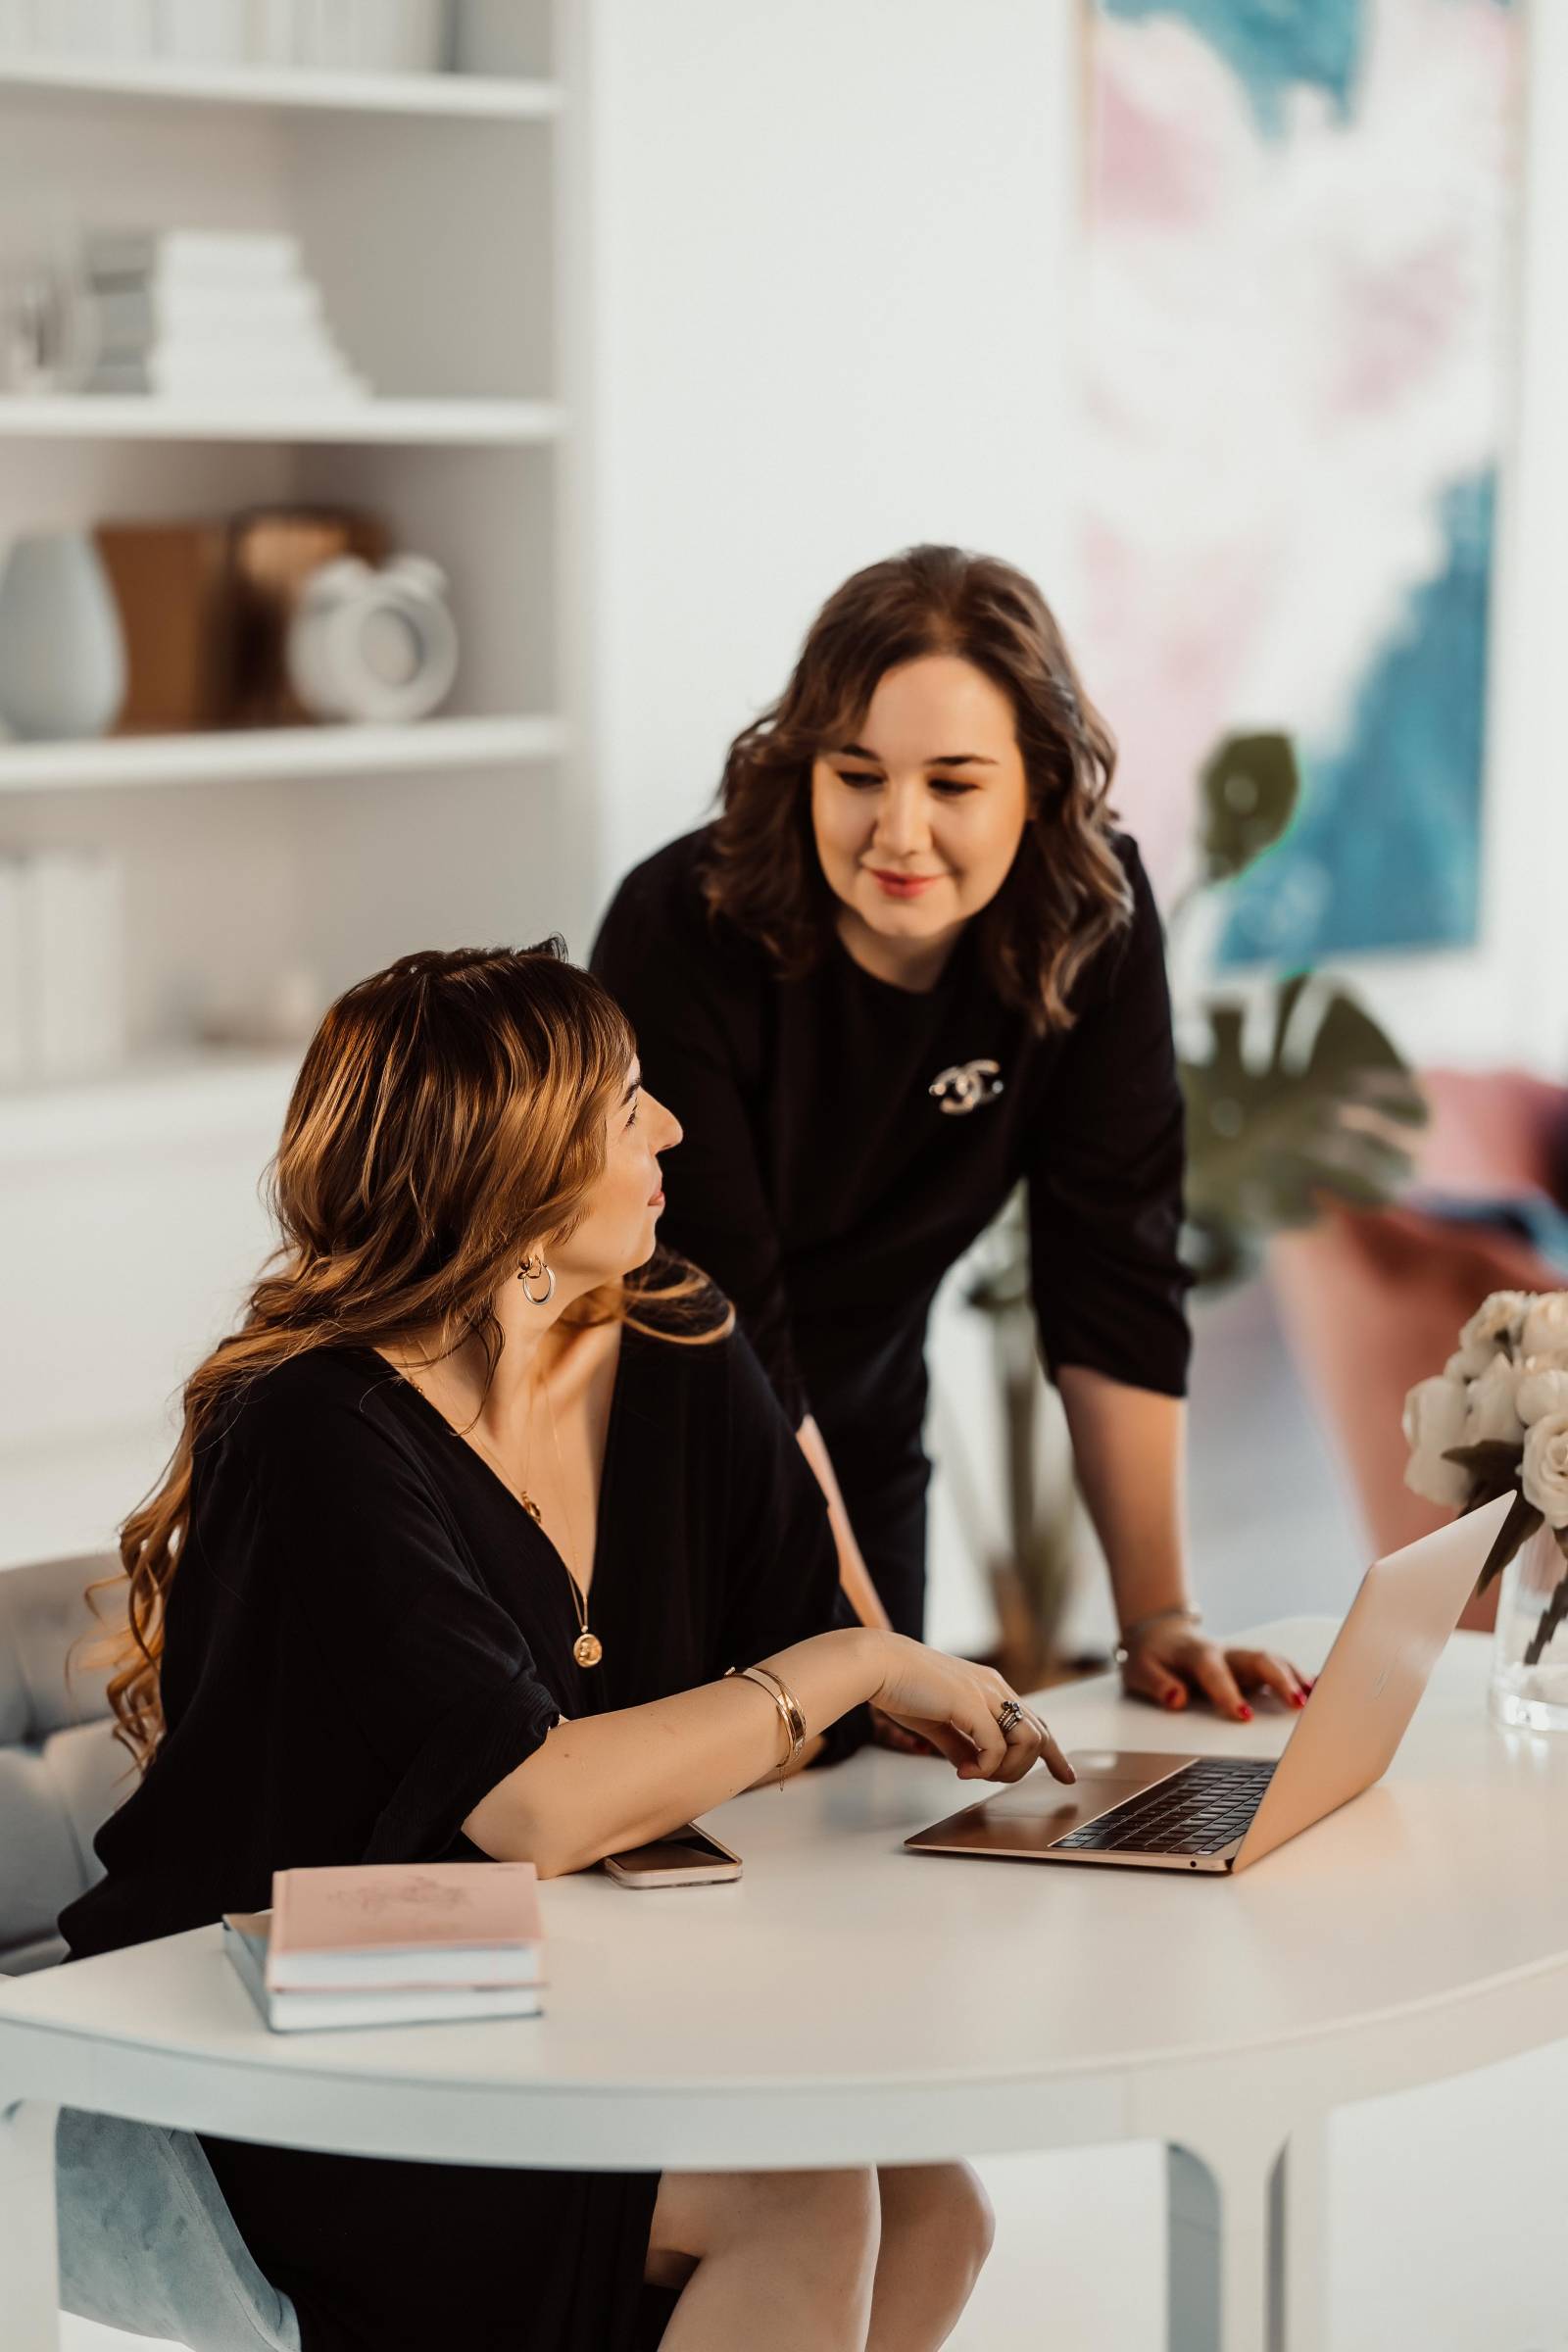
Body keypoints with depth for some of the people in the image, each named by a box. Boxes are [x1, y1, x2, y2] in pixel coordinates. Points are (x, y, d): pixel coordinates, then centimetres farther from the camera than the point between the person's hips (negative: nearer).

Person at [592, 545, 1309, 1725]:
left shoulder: (1094, 919, -15)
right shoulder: (683, 930, -27)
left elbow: (1115, 1274, -12)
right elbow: (723, 1331, -28)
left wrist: (1159, 1613, -16)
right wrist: (868, 1651, -31)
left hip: (856, 1444, 4)